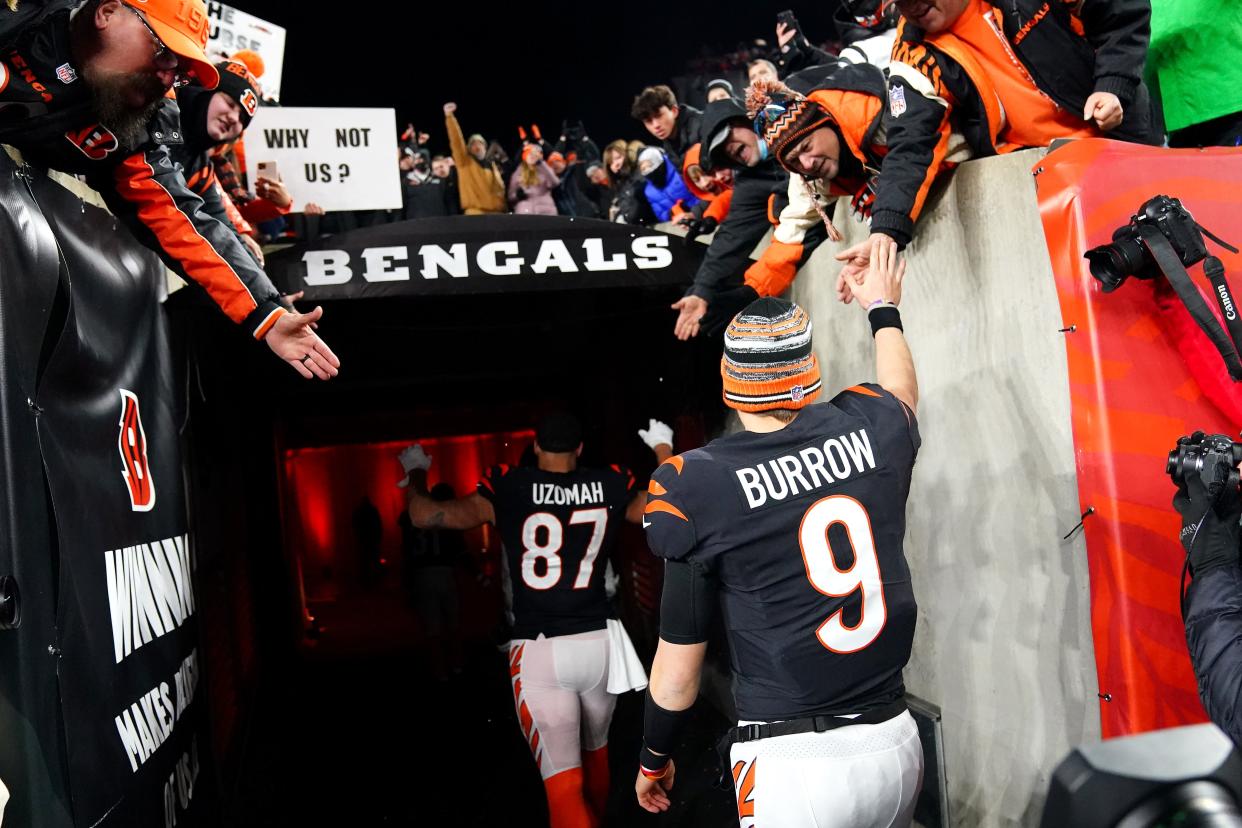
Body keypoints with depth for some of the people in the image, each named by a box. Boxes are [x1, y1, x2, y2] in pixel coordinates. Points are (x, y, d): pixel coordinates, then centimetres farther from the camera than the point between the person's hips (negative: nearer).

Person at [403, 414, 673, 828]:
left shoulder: (508, 487, -6)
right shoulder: (610, 486, 1)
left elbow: (425, 515, -7)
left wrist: (416, 472, 13)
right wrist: (663, 448, 29)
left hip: (538, 653, -3)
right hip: (598, 644, 3)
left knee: (563, 782, 1)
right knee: (595, 751, 27)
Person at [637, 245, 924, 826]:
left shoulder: (697, 486, -12)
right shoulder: (871, 430, -2)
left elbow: (678, 664, -5)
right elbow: (900, 387, 26)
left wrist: (653, 759, 13)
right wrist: (883, 308, 44)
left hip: (792, 765, -5)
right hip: (897, 746, 6)